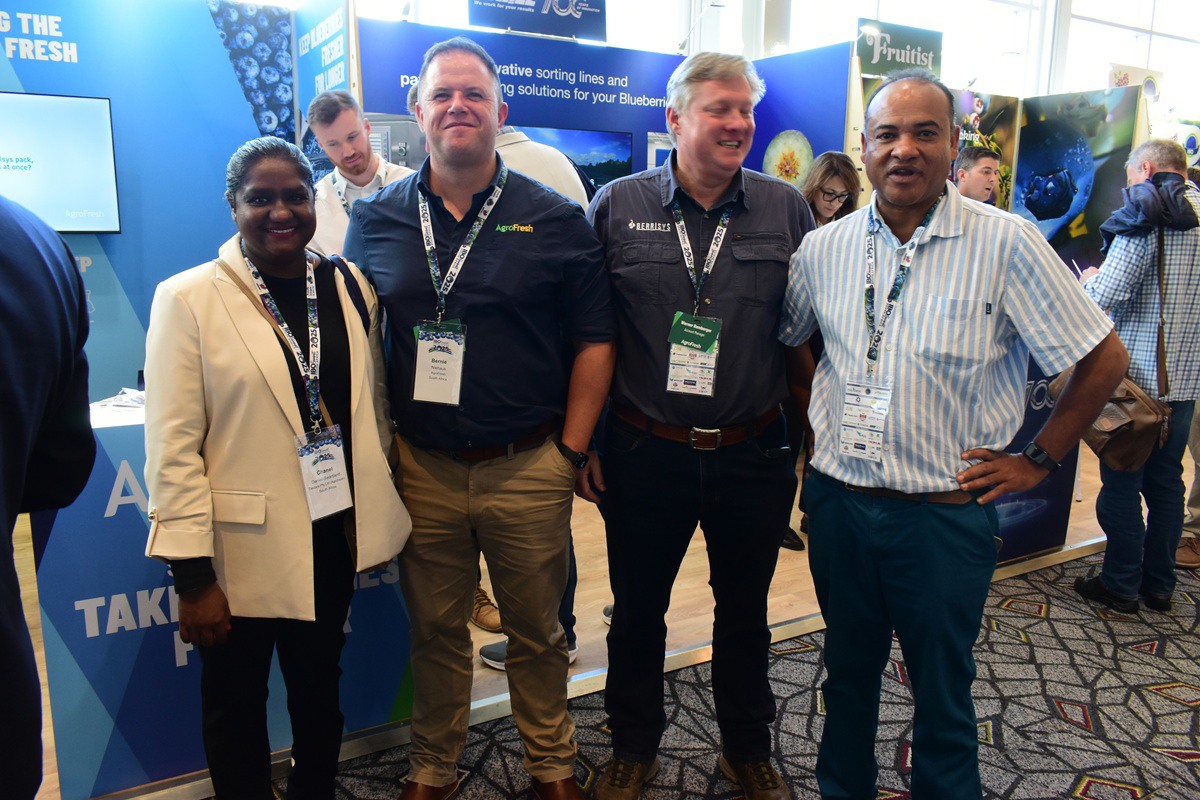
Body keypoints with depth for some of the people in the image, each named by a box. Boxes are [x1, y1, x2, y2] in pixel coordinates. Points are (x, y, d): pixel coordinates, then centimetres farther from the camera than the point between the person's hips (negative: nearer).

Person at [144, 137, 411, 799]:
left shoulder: (350, 287, 3)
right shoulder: (188, 298, -9)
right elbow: (173, 448, -11)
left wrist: (378, 506, 6)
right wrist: (192, 576, -13)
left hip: (333, 536, 4)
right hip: (242, 549, -3)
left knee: (319, 690, 20)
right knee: (236, 704, 16)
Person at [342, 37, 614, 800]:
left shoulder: (556, 220, -3)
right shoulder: (375, 220, 3)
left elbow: (594, 341, -1)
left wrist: (573, 450, -4)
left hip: (527, 468, -1)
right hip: (420, 469, 2)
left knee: (538, 630, 15)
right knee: (435, 631, 17)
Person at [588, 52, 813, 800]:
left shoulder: (787, 208, 1)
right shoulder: (618, 205, -3)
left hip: (753, 453, 1)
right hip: (646, 450, -1)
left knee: (745, 612, 18)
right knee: (637, 610, 15)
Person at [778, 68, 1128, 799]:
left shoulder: (1006, 243, -11)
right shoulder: (824, 248, 0)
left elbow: (1105, 359, -5)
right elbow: (785, 342, 17)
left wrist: (1038, 461, -4)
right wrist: (821, 412, 7)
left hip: (946, 513, -3)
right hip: (839, 501, 4)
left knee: (943, 694, 14)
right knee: (848, 673, 21)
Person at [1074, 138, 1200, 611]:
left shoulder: (1147, 214, -12)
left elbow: (1108, 294, -21)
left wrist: (1090, 280, 0)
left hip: (1135, 373, -7)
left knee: (1121, 483, 4)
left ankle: (1121, 585, 13)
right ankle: (1159, 585, 25)